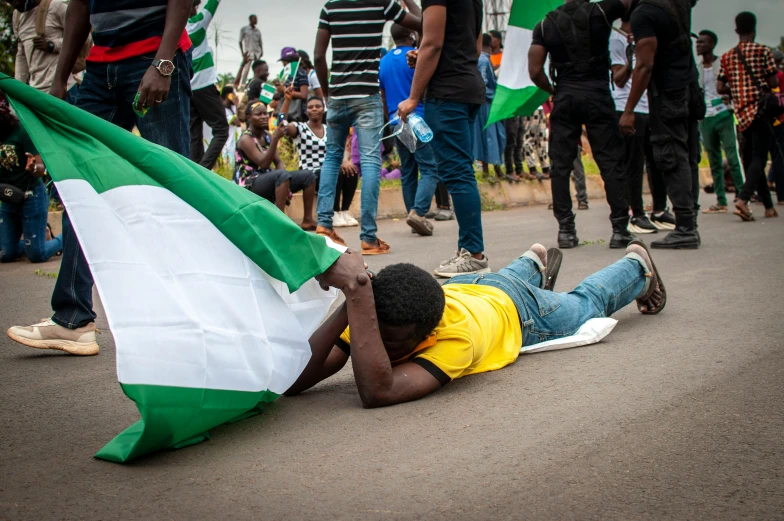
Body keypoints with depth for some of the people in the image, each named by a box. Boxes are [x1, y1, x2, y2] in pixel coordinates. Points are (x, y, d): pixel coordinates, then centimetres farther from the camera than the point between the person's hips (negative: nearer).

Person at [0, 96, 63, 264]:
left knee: (36, 255, -5)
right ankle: (41, 234, 30)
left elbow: (41, 168, -17)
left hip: (31, 197, -6)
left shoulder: (21, 131, -16)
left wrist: (33, 168, -39)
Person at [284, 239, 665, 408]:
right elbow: (292, 382, -50)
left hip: (519, 312, -3)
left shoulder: (457, 334, -50)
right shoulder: (377, 312, -39)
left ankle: (635, 264, 55)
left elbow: (377, 392, -64)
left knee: (588, 305, 29)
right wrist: (352, 299, -62)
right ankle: (534, 263, 65)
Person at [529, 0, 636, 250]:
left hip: (565, 98, 2)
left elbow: (535, 71, 1)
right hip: (598, 95, -2)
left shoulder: (545, 25, 5)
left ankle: (565, 229, 3)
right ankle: (620, 229, -1)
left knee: (560, 165, 6)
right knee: (611, 162, 1)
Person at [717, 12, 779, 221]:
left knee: (750, 159, 12)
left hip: (742, 113, 5)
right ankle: (743, 199, -30)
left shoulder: (727, 57, 8)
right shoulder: (763, 51, -4)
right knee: (759, 158, -9)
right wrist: (761, 84, 14)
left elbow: (720, 88, 4)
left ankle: (769, 206, 16)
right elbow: (774, 83, -7)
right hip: (760, 109, -5)